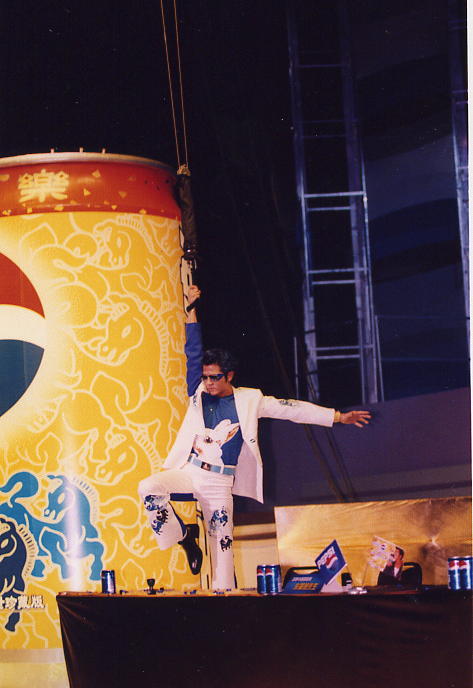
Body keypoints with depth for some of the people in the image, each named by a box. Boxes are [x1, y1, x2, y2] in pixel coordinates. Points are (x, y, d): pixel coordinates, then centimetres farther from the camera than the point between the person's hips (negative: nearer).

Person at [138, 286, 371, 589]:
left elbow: (291, 409, 3)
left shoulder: (249, 400, 1)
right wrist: (191, 311, 0)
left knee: (222, 539, -2)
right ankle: (184, 536, -3)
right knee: (148, 488, -23)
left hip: (219, 482, -2)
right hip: (188, 470, 2)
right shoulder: (199, 394, 6)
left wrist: (340, 417, 3)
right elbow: (194, 353, 4)